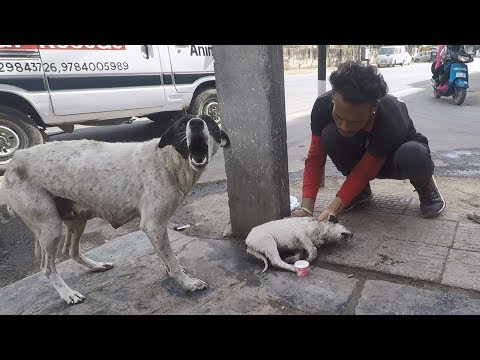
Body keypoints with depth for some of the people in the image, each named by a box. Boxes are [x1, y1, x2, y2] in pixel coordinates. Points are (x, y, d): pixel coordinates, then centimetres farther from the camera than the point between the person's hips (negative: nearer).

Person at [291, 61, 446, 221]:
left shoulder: (392, 122, -39)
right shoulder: (323, 106, -29)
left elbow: (364, 171, -29)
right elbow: (315, 158, -24)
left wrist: (333, 209, -39)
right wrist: (306, 208, -35)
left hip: (394, 158, -2)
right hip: (362, 152, 3)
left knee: (414, 155, -39)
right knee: (330, 135, -30)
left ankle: (425, 186, -1)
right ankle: (361, 190, -4)